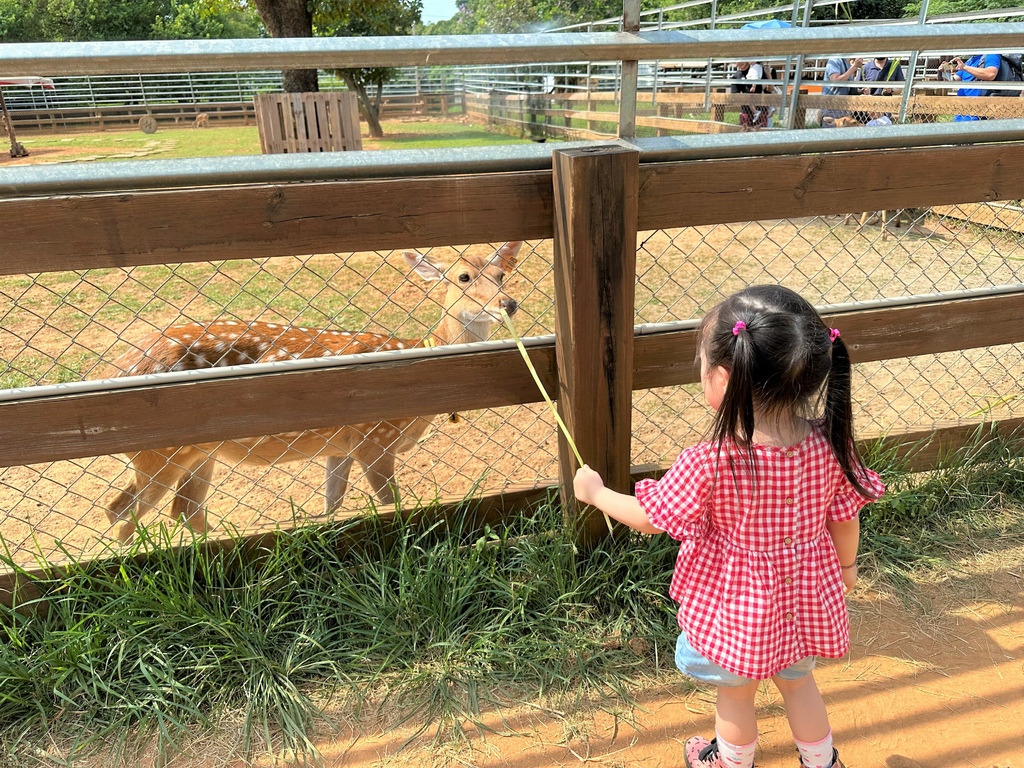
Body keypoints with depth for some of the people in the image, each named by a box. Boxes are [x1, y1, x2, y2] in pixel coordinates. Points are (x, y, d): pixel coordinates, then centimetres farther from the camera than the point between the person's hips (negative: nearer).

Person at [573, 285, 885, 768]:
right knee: (798, 681, 32)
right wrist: (846, 564, 17)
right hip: (806, 597, 4)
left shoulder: (708, 464, -34)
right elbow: (845, 517, -4)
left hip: (737, 608, -4)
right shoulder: (829, 444, -22)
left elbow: (648, 519, -18)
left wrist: (595, 492, -1)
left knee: (735, 693, 26)